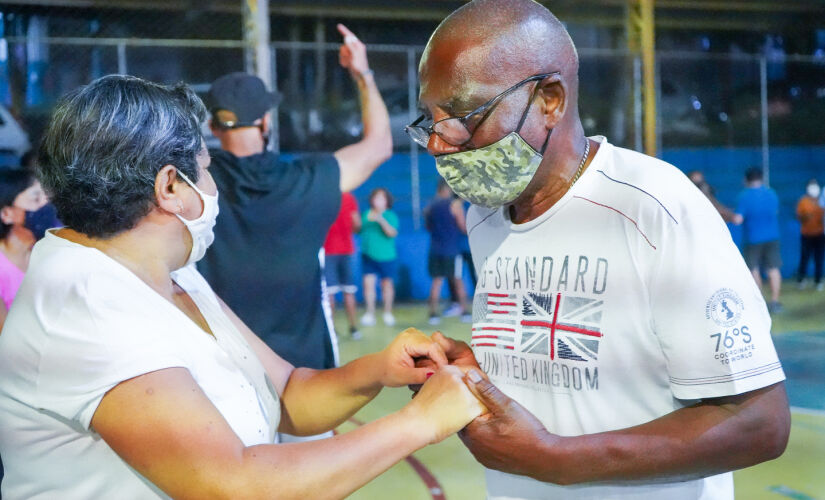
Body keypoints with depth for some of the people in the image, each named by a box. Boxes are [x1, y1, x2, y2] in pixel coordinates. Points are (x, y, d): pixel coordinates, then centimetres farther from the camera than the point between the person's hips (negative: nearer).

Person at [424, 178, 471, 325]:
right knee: (458, 281, 6)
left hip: (435, 249, 4)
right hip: (452, 249, -4)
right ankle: (464, 312, 8)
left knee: (437, 281, 7)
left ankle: (433, 313, 0)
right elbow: (463, 227, -8)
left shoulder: (429, 206, 7)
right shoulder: (455, 204, -8)